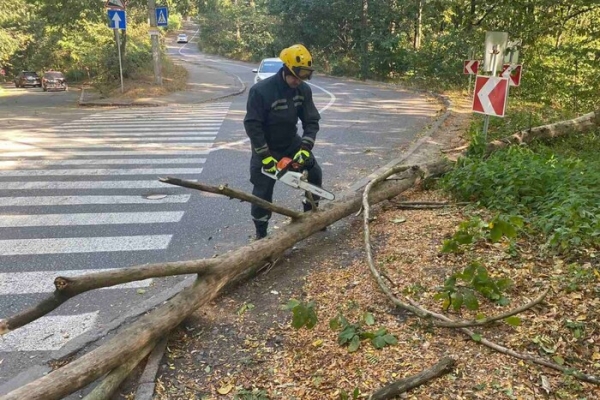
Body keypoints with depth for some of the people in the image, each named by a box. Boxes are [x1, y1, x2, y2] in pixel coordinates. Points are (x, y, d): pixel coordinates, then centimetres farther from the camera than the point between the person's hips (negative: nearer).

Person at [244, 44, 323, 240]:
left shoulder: (304, 90, -11)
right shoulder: (261, 90, -27)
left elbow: (311, 121, -7)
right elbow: (252, 126, -24)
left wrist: (305, 148, -21)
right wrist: (265, 156, -26)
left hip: (291, 143, 5)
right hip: (266, 148, -5)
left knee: (315, 173, 2)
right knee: (262, 191, -4)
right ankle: (261, 235, 11)